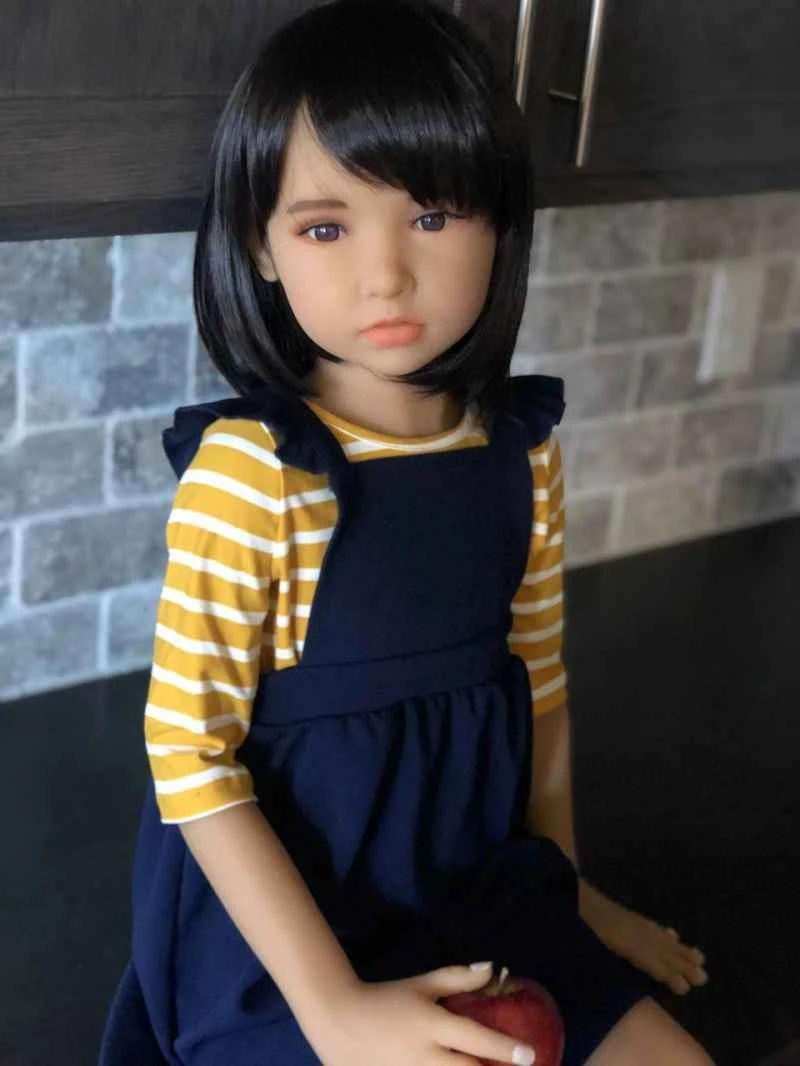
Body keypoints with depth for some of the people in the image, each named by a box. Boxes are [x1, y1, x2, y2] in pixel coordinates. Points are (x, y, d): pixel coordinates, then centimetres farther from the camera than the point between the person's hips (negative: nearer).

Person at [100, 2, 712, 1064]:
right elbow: (186, 753, -18)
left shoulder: (524, 449, -4)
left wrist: (562, 886, 17)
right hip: (283, 933, -5)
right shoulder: (250, 470, -21)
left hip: (485, 896, 6)